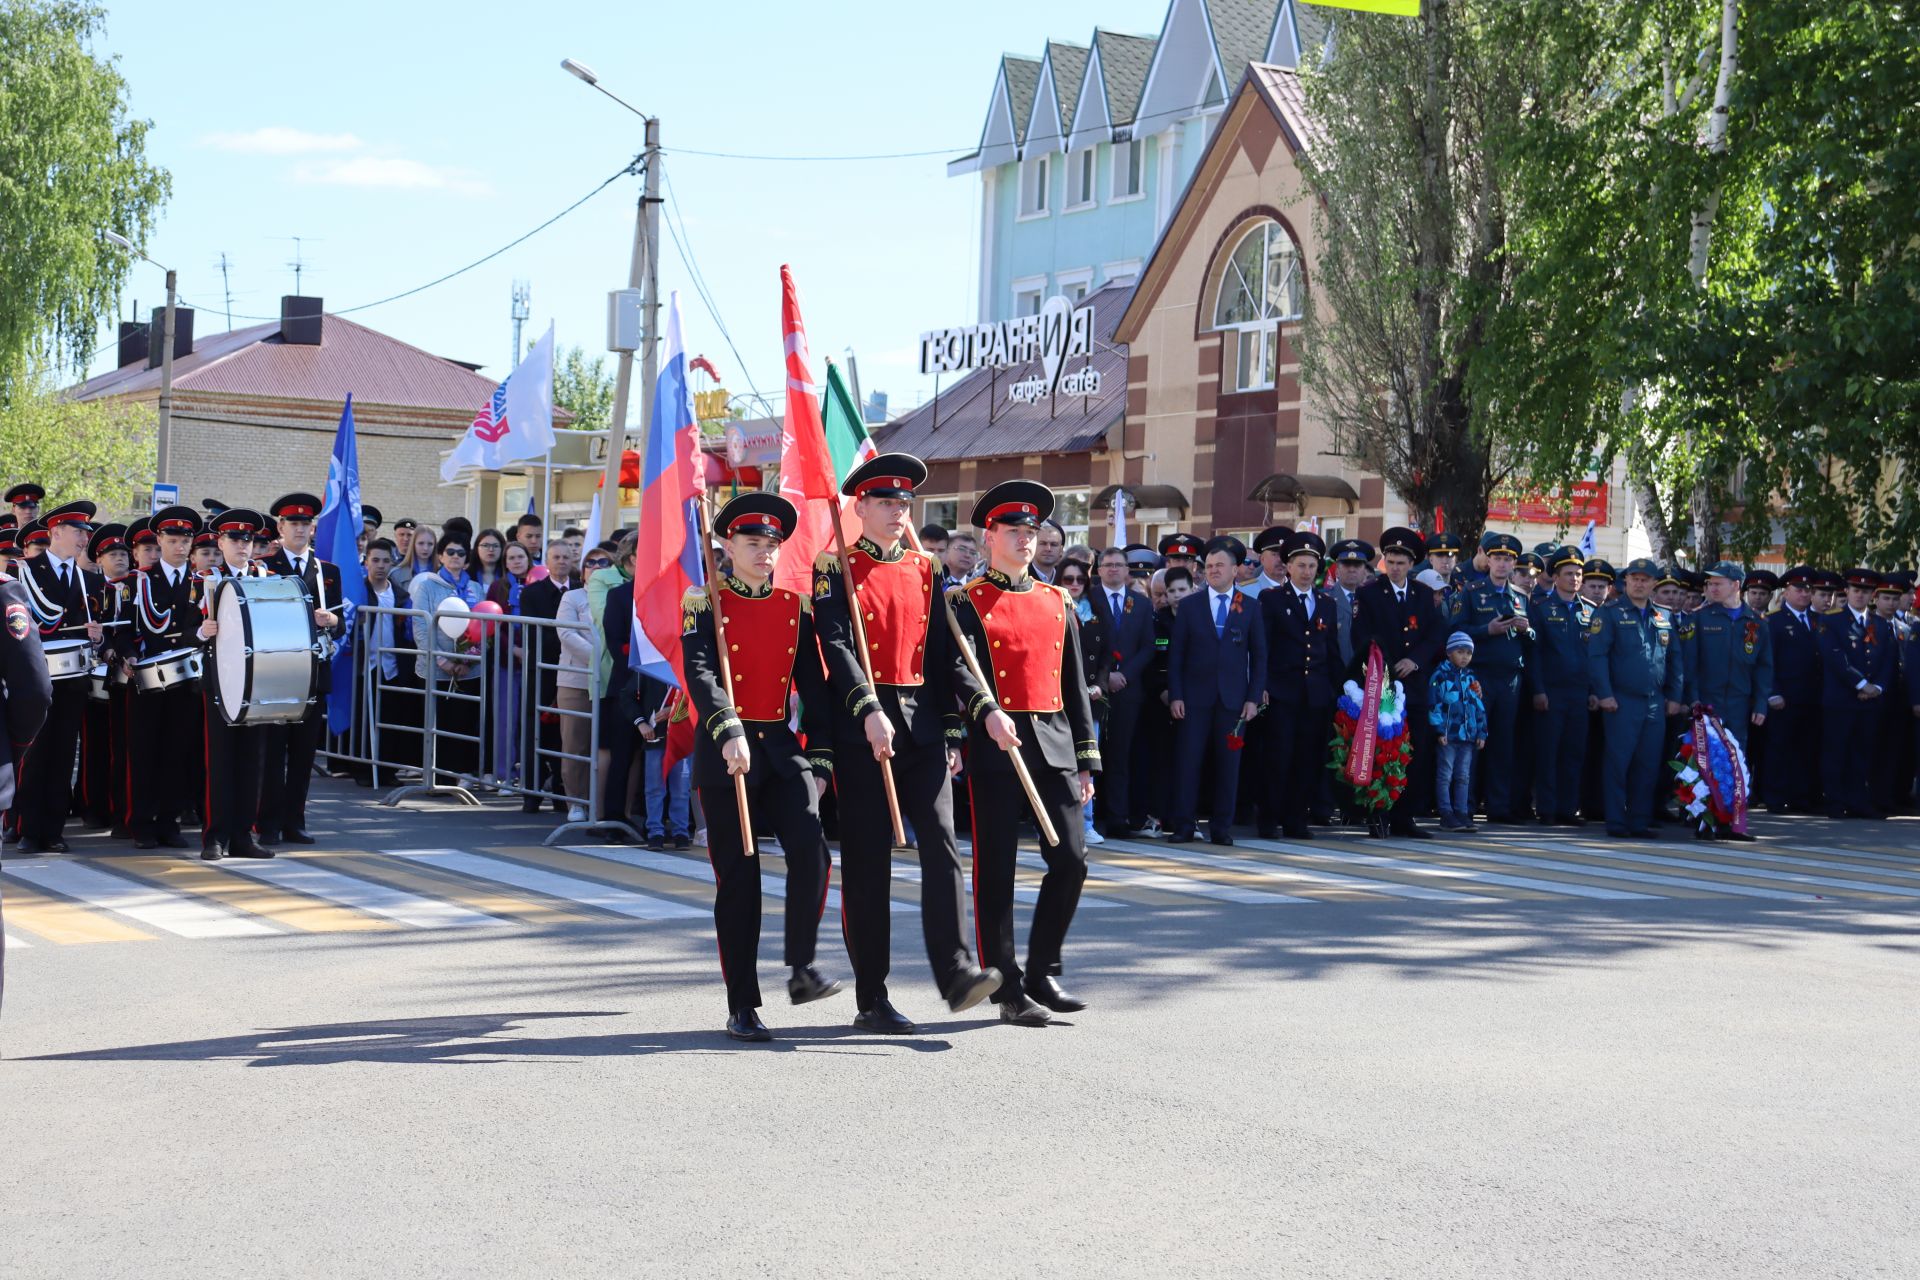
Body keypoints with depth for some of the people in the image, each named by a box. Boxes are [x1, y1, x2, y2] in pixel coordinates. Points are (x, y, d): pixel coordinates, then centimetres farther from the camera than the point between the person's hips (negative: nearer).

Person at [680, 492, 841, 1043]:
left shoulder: (796, 608, 9)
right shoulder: (705, 603, -3)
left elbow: (814, 686, 11)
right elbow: (700, 674, -17)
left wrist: (820, 758, 5)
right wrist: (729, 732, -31)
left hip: (782, 749, 3)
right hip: (723, 755, -3)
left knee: (810, 849, -19)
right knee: (737, 878, 0)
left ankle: (802, 968, -5)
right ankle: (742, 1005, 7)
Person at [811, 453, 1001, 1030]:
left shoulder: (925, 569, 14)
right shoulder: (836, 569, 1)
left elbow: (941, 652, 14)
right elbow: (835, 645, -11)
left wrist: (951, 731, 9)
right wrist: (869, 710, -22)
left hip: (922, 725, 4)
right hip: (860, 728, -4)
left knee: (941, 843, -9)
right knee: (867, 861, 0)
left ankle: (956, 972, -13)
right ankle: (872, 998, 6)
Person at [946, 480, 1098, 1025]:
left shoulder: (1056, 602, 16)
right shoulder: (967, 603, 1)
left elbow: (1074, 685, 16)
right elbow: (960, 667, -15)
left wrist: (1087, 760, 12)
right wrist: (988, 712, -34)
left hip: (1055, 744, 5)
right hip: (995, 747, -4)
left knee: (1070, 861, 0)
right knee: (996, 869, -1)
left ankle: (1043, 974, 17)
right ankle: (1008, 990, 7)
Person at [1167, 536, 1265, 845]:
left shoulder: (1250, 608, 8)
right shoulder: (1189, 606, 7)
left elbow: (1259, 657, 8)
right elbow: (1175, 654, 4)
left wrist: (1254, 698, -1)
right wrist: (1175, 696, -4)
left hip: (1233, 700, 0)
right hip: (1194, 698, 0)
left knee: (1228, 764, 2)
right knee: (1187, 761, -3)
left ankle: (1222, 828, 8)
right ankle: (1183, 825, 3)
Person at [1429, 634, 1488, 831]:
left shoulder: (1471, 677, 14)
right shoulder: (1441, 674, -4)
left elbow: (1480, 706, 15)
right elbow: (1434, 704, -9)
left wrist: (1481, 733, 10)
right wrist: (1439, 730, -14)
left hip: (1468, 735, 6)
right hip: (1448, 735, -6)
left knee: (1464, 777, 8)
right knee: (1445, 775, -1)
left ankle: (1462, 813, 12)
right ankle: (1447, 816, 0)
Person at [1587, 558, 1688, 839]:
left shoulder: (1665, 618, 15)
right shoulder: (1609, 613, 1)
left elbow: (1675, 658, 19)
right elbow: (1596, 655, -5)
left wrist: (1674, 696, 11)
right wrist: (1604, 694, -12)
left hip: (1656, 703, 4)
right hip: (1622, 701, -4)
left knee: (1649, 765, 4)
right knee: (1618, 763, -4)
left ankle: (1641, 821, 11)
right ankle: (1616, 823, 1)